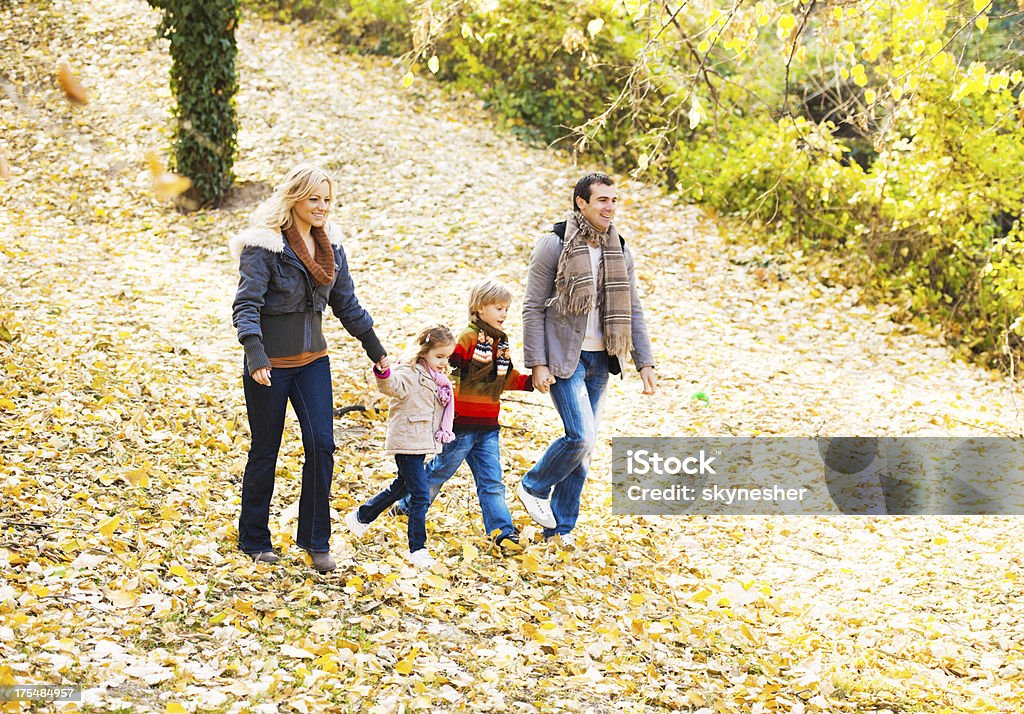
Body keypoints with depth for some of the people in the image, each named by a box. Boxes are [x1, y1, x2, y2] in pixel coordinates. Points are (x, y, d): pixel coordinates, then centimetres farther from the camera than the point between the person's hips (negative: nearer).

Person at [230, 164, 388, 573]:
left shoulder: (329, 244, 6)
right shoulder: (264, 245, -14)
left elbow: (346, 302, 15)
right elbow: (246, 305, -19)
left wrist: (376, 350, 17)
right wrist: (255, 356, -32)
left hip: (312, 359, 5)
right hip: (271, 363, -5)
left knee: (321, 445, -4)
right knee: (265, 451, 6)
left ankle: (315, 540, 8)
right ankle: (253, 540, 21)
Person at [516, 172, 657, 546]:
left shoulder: (619, 252, 10)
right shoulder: (553, 246, -7)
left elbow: (632, 311, 14)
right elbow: (533, 308, -7)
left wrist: (645, 363, 6)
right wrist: (537, 363, -14)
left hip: (600, 361, 6)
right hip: (565, 359, -6)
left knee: (583, 446, 7)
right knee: (581, 437, -17)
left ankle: (560, 528, 17)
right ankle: (533, 487, 9)